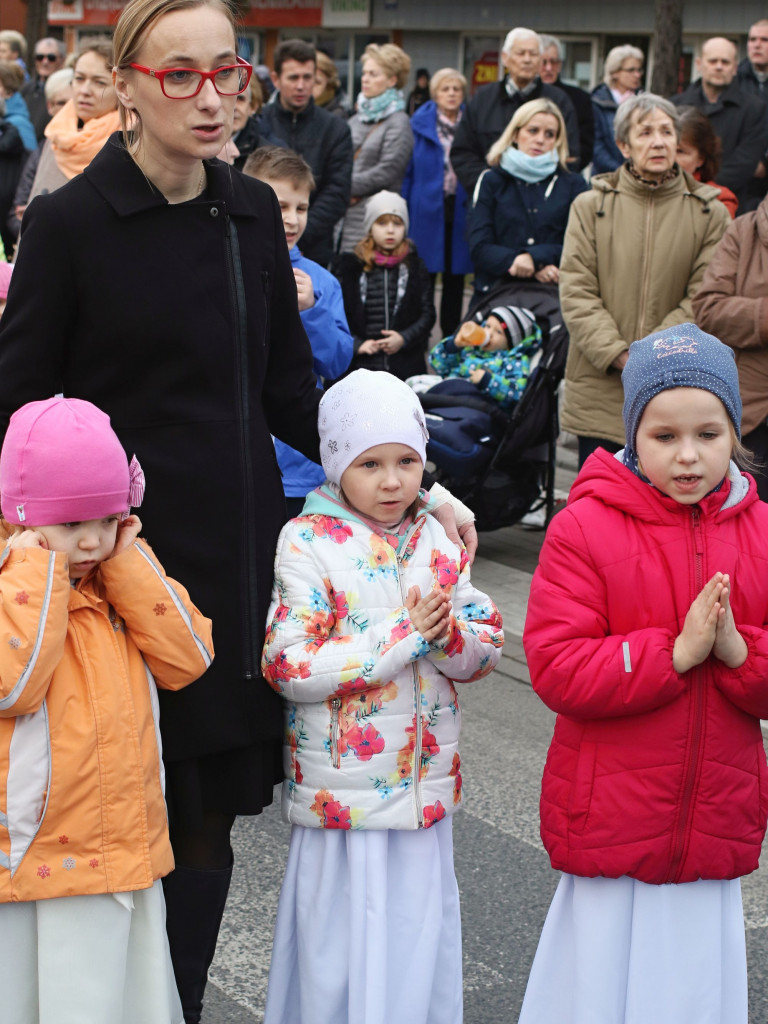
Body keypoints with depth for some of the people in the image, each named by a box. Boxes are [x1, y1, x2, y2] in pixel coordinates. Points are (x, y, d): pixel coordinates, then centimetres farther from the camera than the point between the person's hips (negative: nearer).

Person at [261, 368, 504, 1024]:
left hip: (427, 784, 5)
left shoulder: (438, 539, 4)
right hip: (343, 789, -4)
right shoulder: (308, 544, -11)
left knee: (421, 929, 15)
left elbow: (488, 646, 6)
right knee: (342, 945, 5)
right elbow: (290, 666, -19)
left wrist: (448, 635, -17)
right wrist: (402, 636, -20)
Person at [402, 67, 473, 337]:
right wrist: (404, 211, -1)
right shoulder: (420, 123, 1)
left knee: (455, 278, 9)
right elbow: (408, 170, 3)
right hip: (428, 210, -2)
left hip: (460, 210, 2)